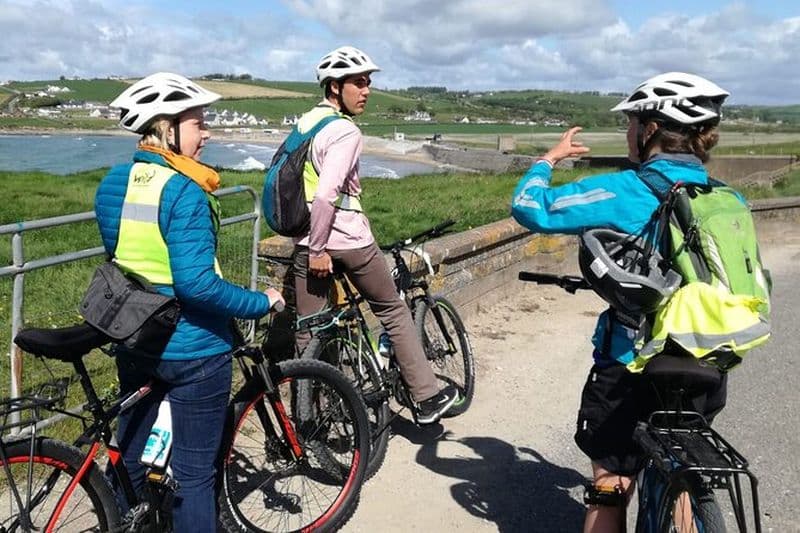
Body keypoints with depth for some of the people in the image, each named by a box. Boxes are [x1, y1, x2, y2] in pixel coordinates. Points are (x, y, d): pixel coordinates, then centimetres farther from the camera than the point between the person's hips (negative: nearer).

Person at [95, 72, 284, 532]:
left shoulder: (113, 182, 3)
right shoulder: (184, 191, -21)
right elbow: (196, 283, -27)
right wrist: (261, 303, -16)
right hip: (193, 351, -8)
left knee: (130, 459, 23)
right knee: (194, 473, 8)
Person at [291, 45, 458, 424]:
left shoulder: (303, 123, 12)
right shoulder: (345, 131, -14)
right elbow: (326, 193, -25)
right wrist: (319, 250, -18)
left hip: (305, 240, 7)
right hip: (347, 240, -7)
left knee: (308, 333, 12)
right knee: (394, 312, 10)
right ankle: (427, 398, 18)